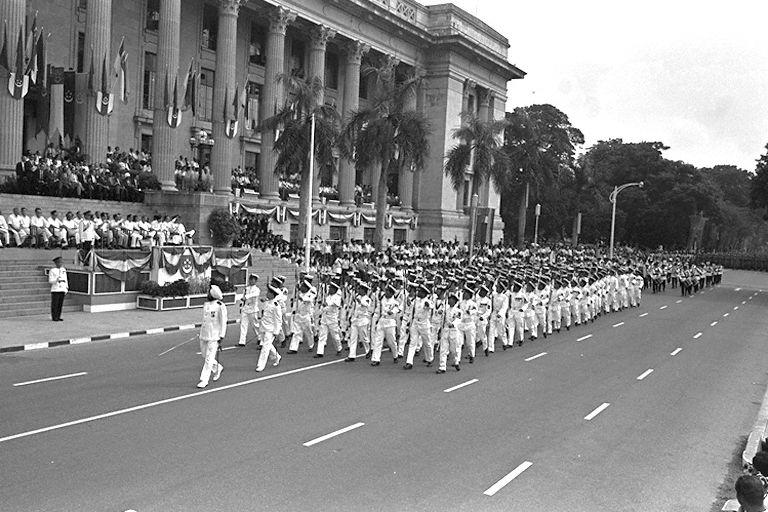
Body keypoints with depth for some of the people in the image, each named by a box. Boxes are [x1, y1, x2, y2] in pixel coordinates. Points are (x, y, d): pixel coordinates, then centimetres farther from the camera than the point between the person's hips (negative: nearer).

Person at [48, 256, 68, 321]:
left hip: (62, 290, 5)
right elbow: (50, 281, -5)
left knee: (60, 304, 6)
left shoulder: (63, 270, 14)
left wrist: (66, 288, 13)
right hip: (55, 290, -5)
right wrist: (56, 280, -24)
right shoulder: (52, 271, -4)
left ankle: (58, 317, 13)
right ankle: (54, 317, 2)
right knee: (55, 304, -3)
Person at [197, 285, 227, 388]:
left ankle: (204, 380, 0)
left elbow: (223, 322, -11)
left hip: (214, 336, -7)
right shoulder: (206, 304, 10)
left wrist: (221, 336, -15)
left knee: (209, 358, -6)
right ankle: (218, 369, 36)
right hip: (203, 335, 7)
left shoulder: (220, 306, -12)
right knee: (205, 357, 13)